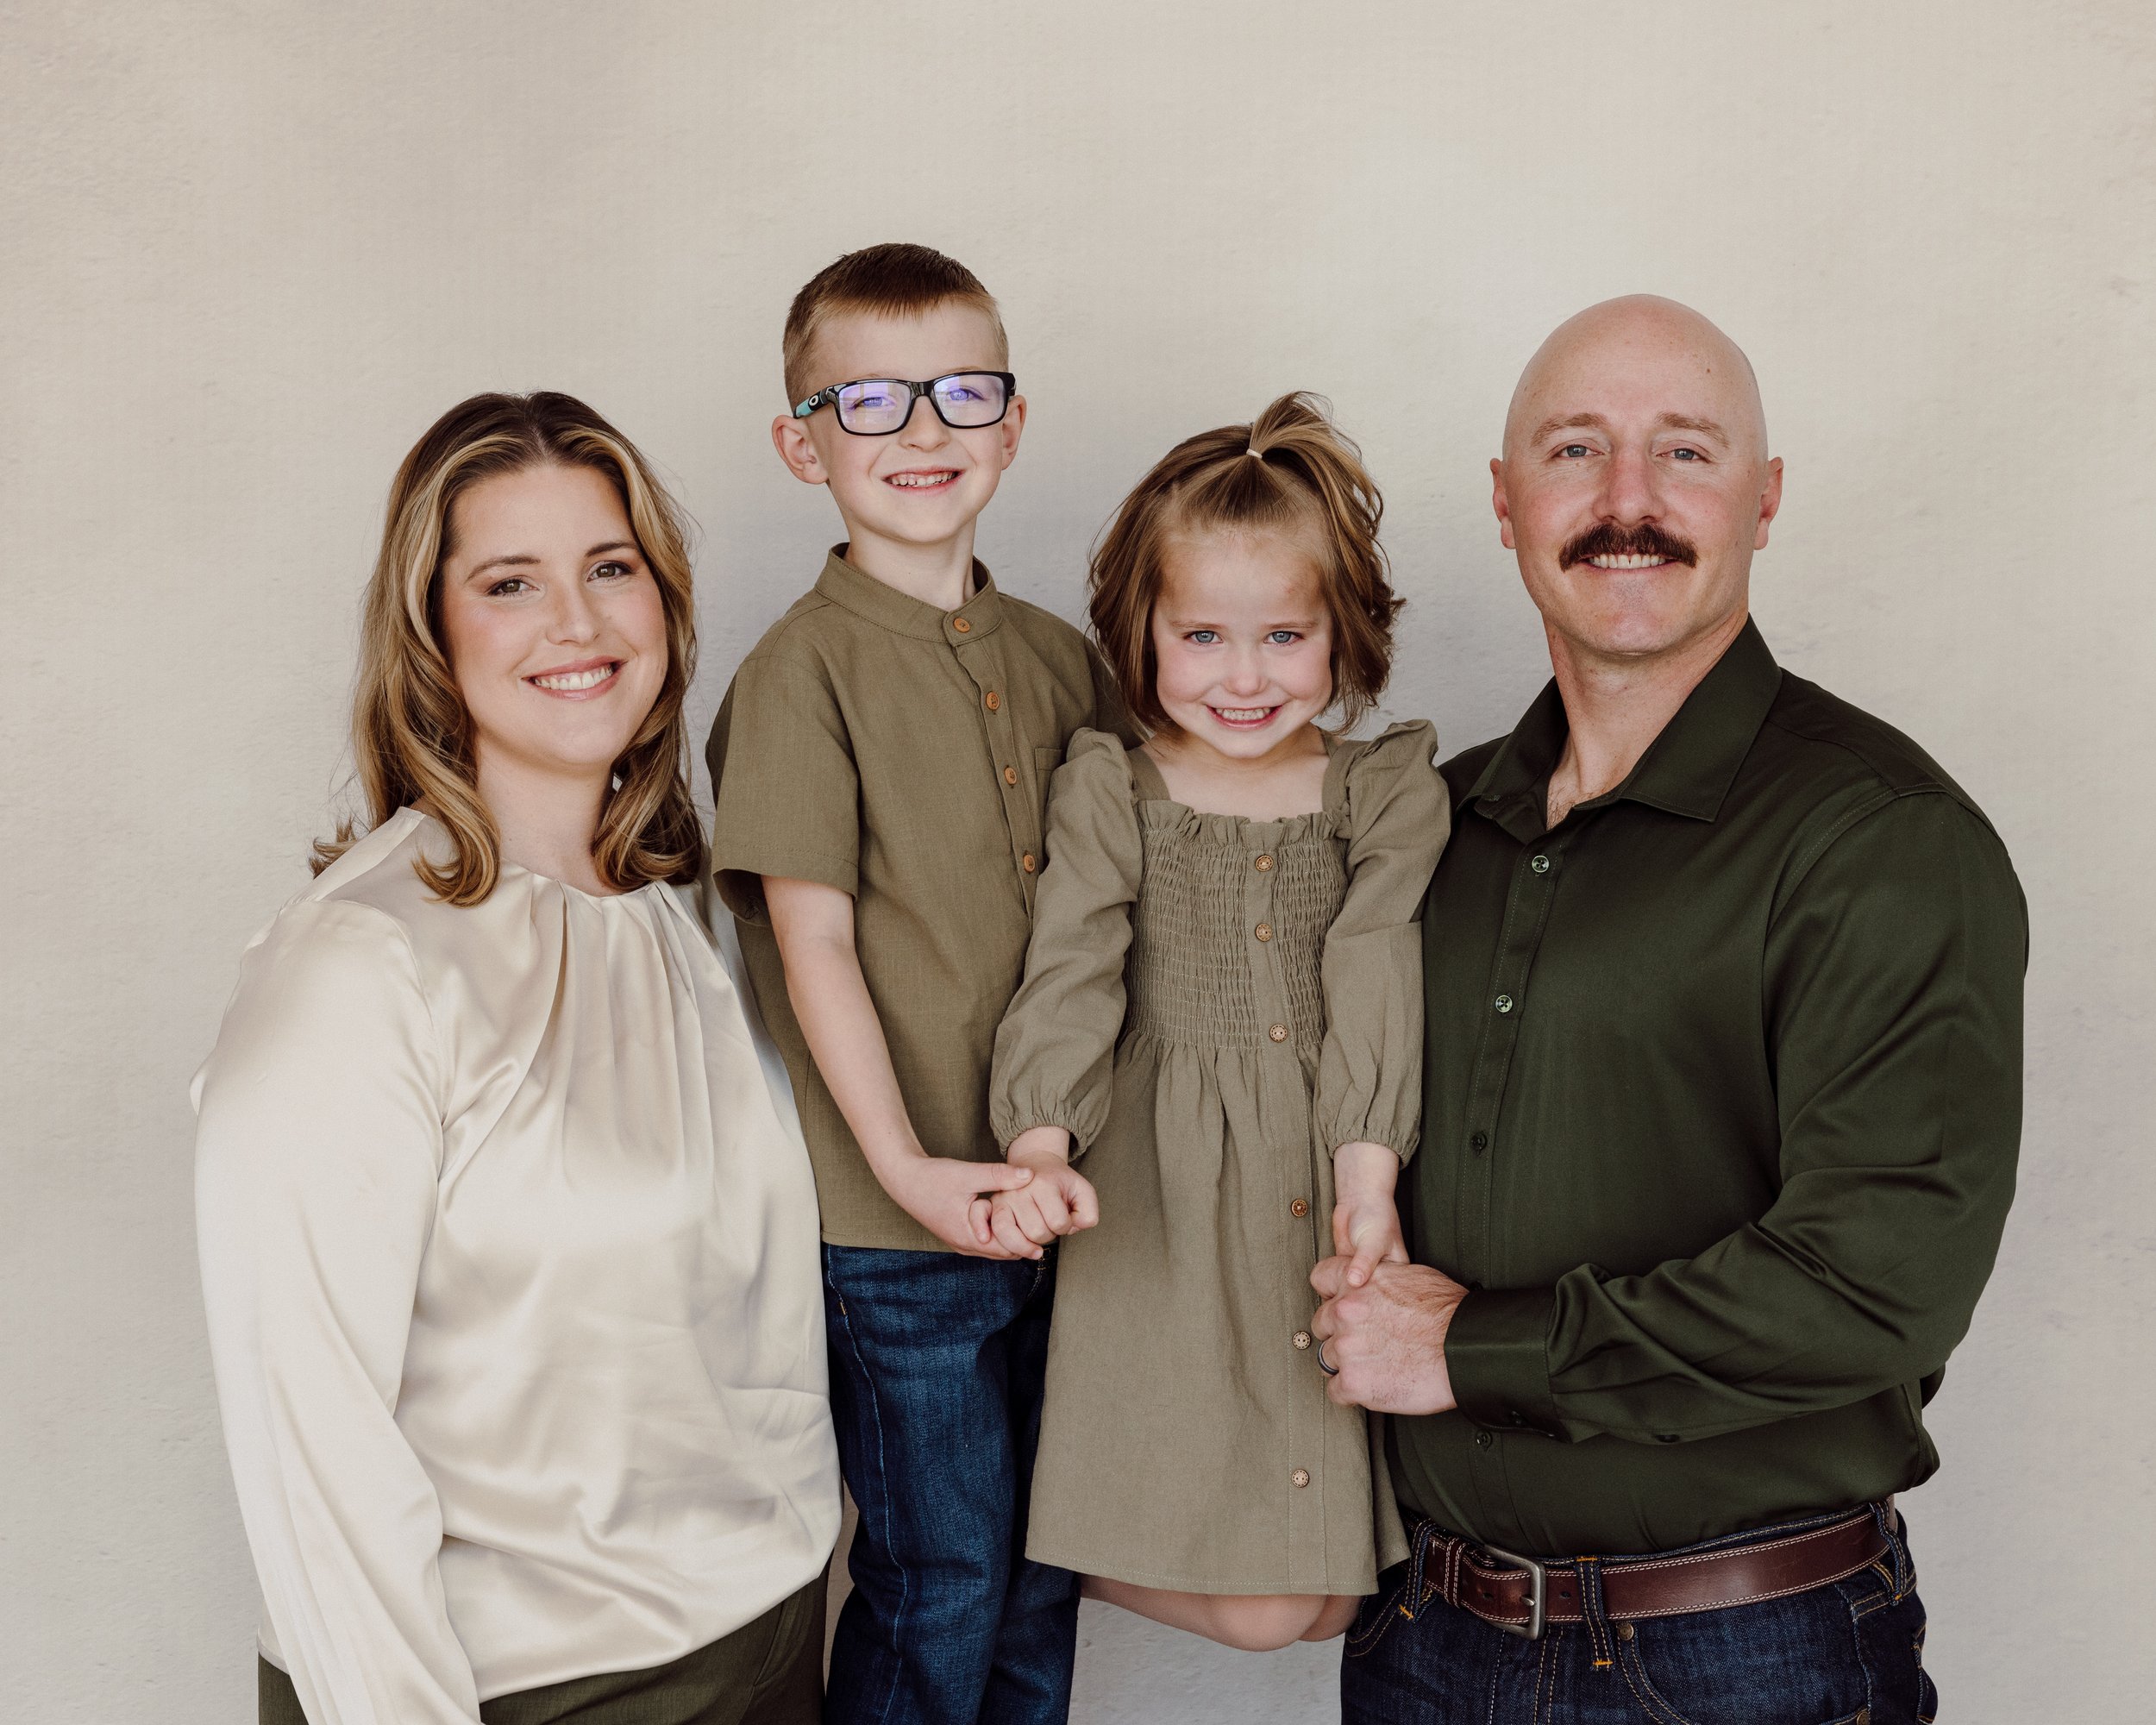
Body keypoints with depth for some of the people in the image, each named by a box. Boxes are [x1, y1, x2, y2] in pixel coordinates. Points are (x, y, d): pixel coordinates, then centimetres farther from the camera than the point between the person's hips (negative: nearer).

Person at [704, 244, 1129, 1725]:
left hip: (1062, 1198, 5)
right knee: (939, 1597, 5)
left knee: (1045, 1575, 17)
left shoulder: (1059, 659, 8)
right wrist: (906, 1167, -17)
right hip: (899, 1229, -5)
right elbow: (813, 941, -12)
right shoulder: (804, 669, -9)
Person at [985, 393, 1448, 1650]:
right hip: (1166, 1203, -2)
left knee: (1328, 1593, 2)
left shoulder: (1389, 794, 8)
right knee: (1265, 1616, -3)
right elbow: (1069, 977, -3)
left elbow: (1377, 985, -2)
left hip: (1332, 1176, 3)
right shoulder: (1108, 793, 6)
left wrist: (1368, 1177, -12)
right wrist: (1041, 1148, -19)